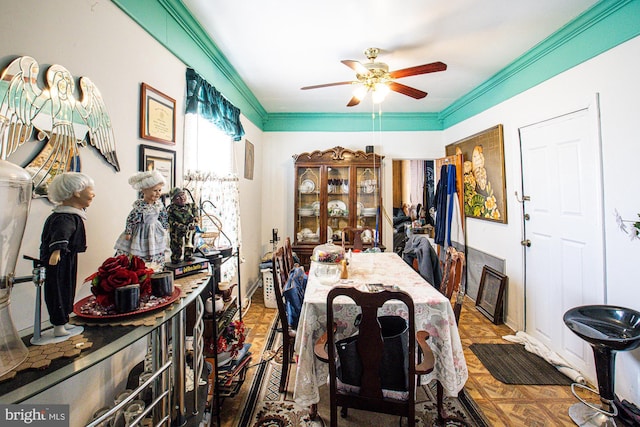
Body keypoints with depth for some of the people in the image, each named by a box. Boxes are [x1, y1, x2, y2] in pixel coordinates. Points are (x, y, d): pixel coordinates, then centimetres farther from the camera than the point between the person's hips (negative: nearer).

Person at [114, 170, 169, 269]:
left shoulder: (159, 205, -6)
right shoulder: (139, 206, -24)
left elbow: (163, 217, 8)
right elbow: (130, 219, -17)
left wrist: (165, 229, 14)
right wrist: (128, 233, -11)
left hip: (155, 234, 6)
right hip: (141, 233, -6)